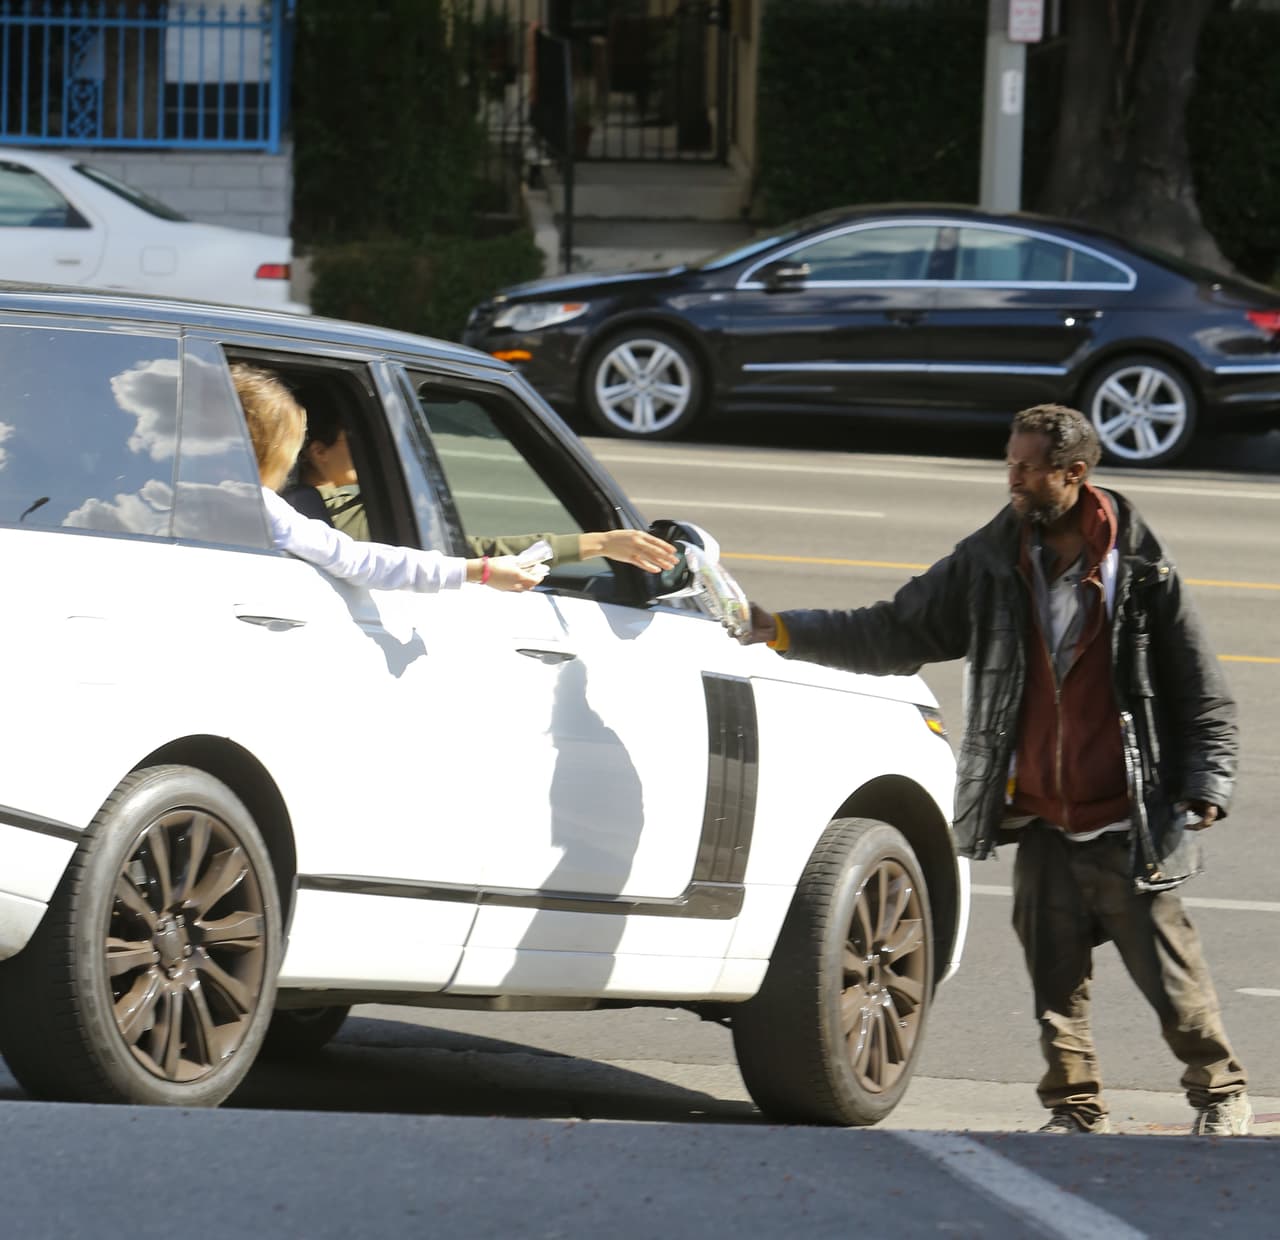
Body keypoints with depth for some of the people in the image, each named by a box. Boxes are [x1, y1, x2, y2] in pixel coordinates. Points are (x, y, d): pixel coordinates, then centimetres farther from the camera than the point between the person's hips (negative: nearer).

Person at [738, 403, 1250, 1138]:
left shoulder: (1144, 574, -7)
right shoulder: (990, 565, 4)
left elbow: (1204, 693, -1)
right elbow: (897, 635, 9)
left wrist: (1206, 788, -9)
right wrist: (788, 633, 2)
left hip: (1128, 830, -4)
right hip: (1043, 828, 4)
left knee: (1173, 977, 1)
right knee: (1055, 985, 6)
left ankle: (1222, 1096, 20)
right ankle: (1078, 1111, 18)